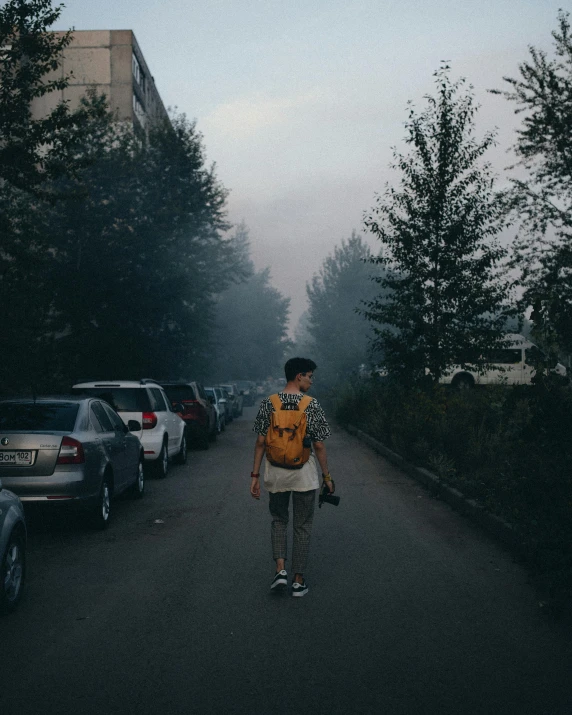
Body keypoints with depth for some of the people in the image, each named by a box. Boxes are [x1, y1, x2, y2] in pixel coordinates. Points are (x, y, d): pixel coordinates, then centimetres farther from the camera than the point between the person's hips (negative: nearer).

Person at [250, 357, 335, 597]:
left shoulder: (268, 403, -3)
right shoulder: (312, 405, -9)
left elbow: (261, 442, -3)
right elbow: (319, 446, -7)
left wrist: (255, 475, 3)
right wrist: (327, 476, 3)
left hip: (276, 473, 2)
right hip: (304, 474, -2)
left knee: (279, 520, 20)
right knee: (302, 526, 10)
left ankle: (281, 571, 5)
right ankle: (298, 581, 14)